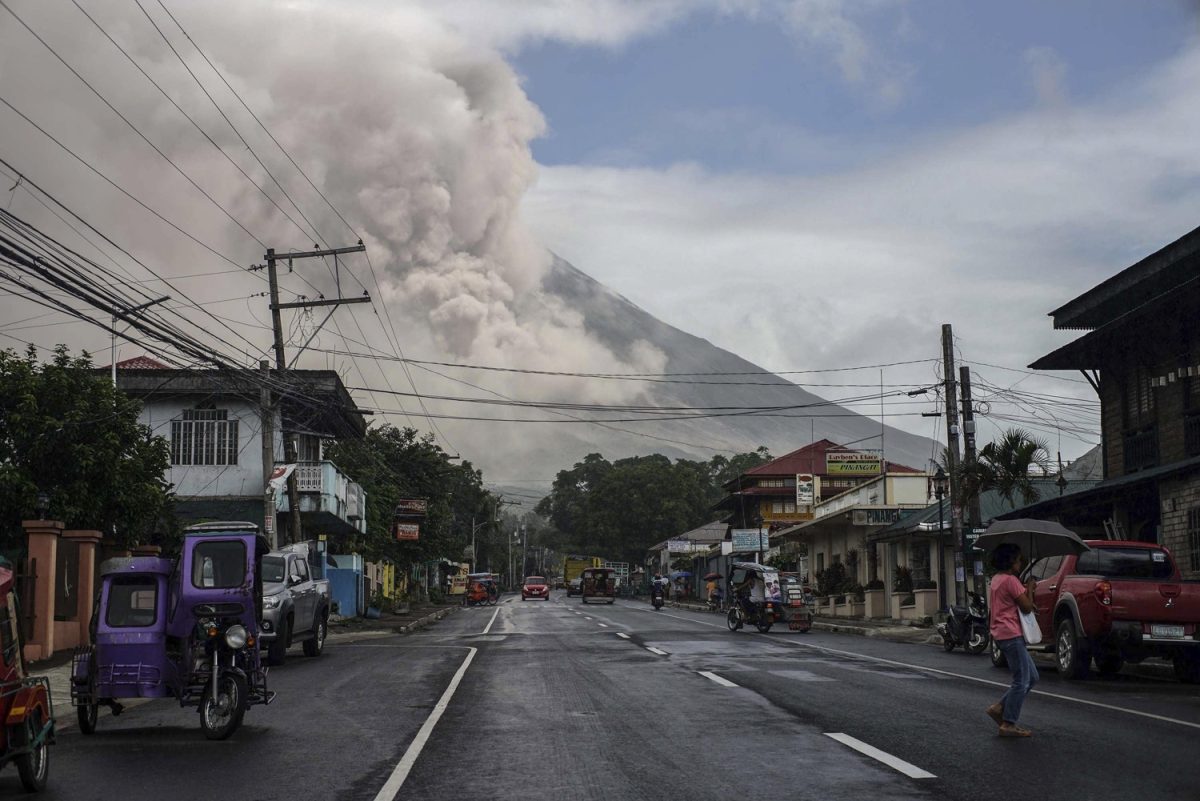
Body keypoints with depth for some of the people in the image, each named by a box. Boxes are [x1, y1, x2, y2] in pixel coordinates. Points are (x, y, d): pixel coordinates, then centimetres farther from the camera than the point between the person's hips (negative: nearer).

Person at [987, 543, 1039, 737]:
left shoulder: (997, 579, 17)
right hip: (1011, 634, -10)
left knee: (1031, 678, 14)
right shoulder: (1010, 580, -14)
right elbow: (1027, 606, -13)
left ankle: (1000, 708, 12)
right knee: (1021, 681, -6)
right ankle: (1009, 724, -5)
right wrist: (1030, 588, 1)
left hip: (1002, 634, 10)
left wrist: (1026, 588, 11)